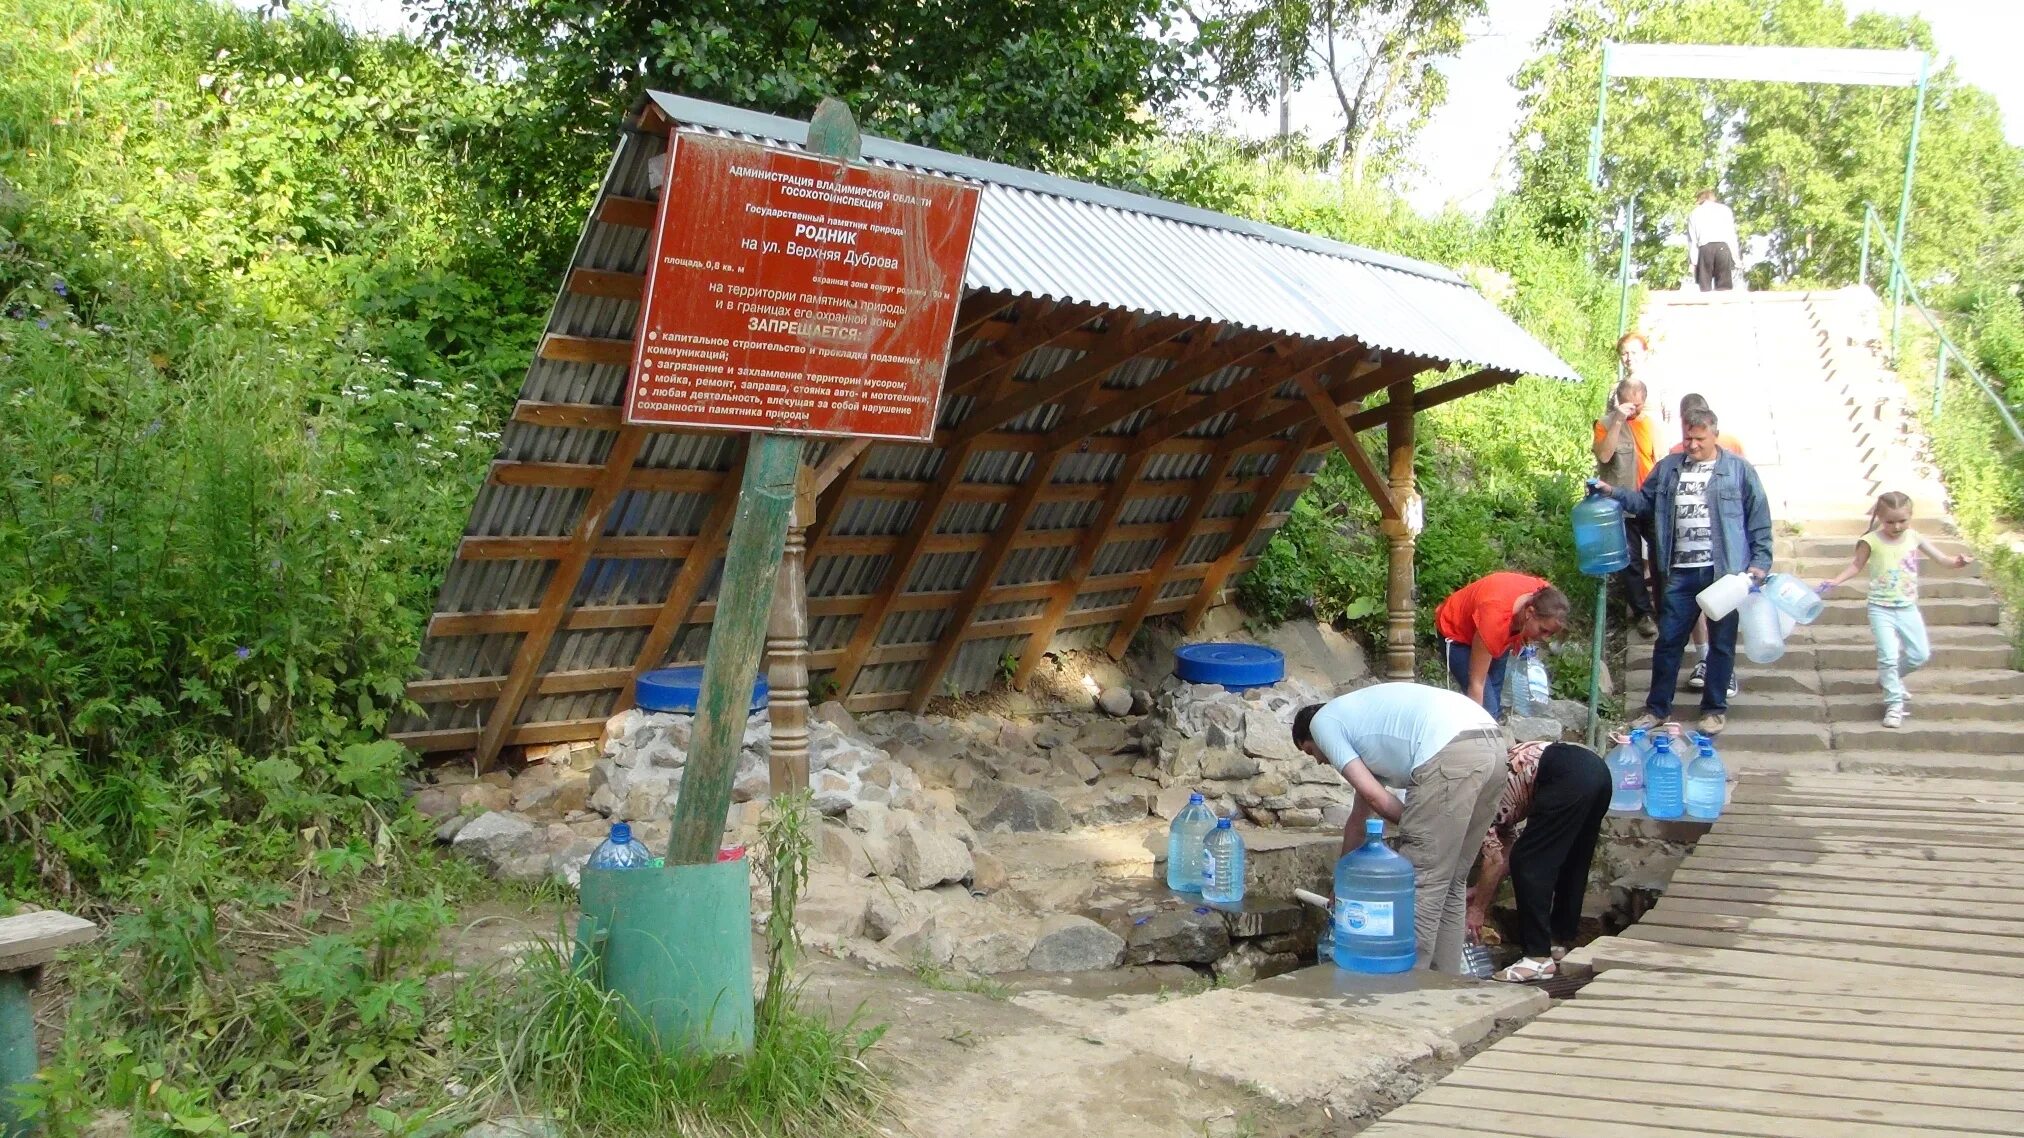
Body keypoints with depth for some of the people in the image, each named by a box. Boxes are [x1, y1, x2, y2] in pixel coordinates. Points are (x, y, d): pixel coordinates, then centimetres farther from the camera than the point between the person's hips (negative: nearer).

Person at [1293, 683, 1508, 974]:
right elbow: (1359, 817, 45)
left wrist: (1419, 830, 17)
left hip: (1451, 754, -9)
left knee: (1422, 884, -1)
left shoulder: (1322, 722, 14)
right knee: (1451, 883, 17)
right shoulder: (1361, 714, 37)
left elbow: (1373, 796, 4)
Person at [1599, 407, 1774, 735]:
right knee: (1668, 640, 7)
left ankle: (1715, 708, 21)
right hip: (1681, 573, 3)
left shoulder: (1739, 470, -2)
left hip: (1724, 571, -3)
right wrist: (1613, 492, -5)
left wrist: (1759, 562, -8)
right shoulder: (1669, 467, 8)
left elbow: (1759, 519, -2)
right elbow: (1645, 501, 12)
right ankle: (1657, 707, 18)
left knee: (1721, 643, 8)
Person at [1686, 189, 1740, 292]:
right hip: (1723, 247, 0)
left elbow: (1692, 240, 9)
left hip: (1704, 249, 0)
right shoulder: (1725, 209, 18)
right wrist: (1736, 257, 8)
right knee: (1724, 288, -4)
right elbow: (1732, 234, 9)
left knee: (1705, 289, -1)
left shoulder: (1694, 213, 18)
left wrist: (1693, 261, 6)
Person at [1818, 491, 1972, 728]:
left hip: (1908, 608, 4)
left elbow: (1936, 554, 9)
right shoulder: (1871, 541, -10)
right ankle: (1894, 702, -1)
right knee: (1888, 656, -13)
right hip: (1881, 610, -4)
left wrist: (1954, 561, -9)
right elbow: (1857, 565, 2)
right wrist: (1836, 581, -10)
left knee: (1921, 655, 9)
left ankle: (1889, 678, 34)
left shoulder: (1913, 537, -1)